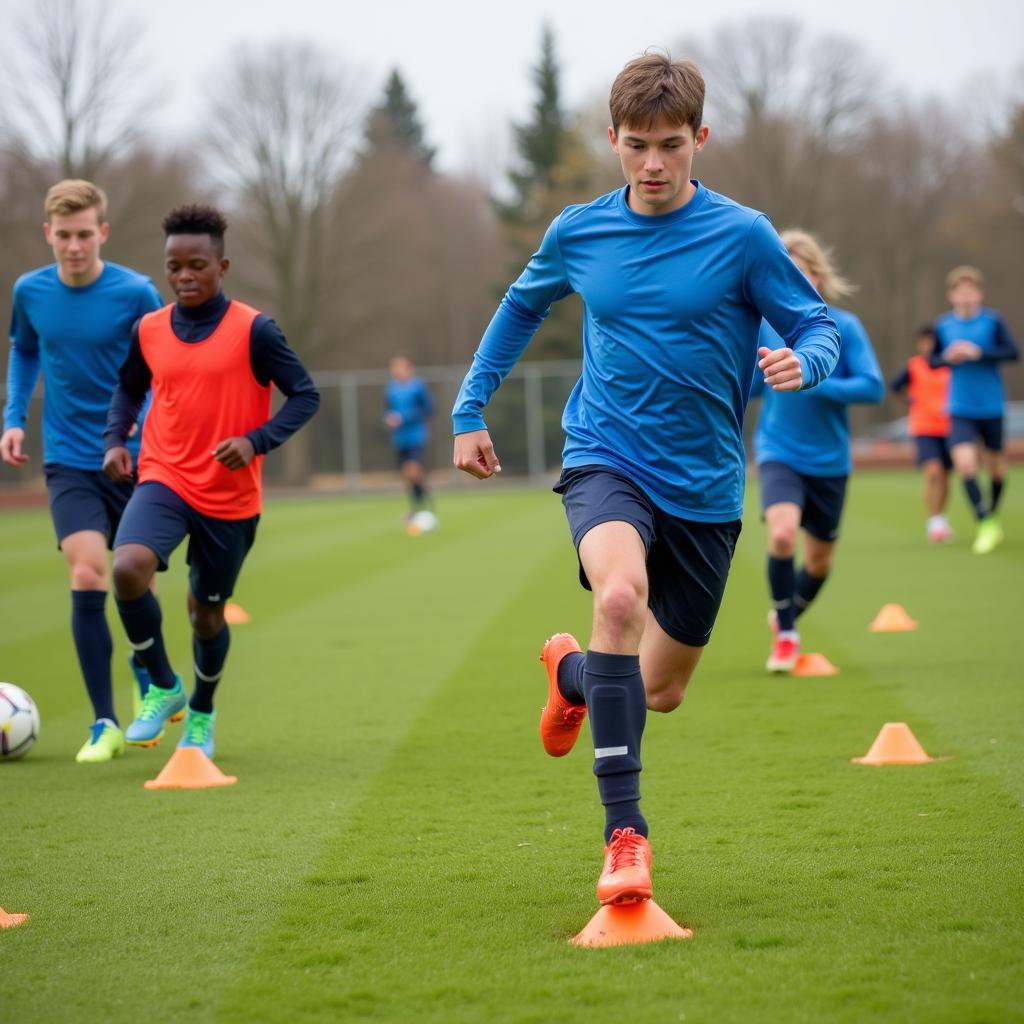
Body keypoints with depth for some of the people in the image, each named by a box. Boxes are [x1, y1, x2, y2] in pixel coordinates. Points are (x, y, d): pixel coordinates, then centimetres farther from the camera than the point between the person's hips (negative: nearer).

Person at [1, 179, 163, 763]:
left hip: (135, 459, -1)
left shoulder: (135, 293, -11)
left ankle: (145, 675, 40)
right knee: (87, 574, -17)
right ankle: (104, 725, -9)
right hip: (69, 462, 1)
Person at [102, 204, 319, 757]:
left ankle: (201, 712, 40)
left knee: (207, 611, 10)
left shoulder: (253, 330, -9)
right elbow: (129, 388, 20)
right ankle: (162, 687, -4)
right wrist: (114, 440, 2)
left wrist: (256, 441, -21)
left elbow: (305, 395, -6)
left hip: (230, 497, -2)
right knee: (128, 567, -26)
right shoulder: (148, 330, 3)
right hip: (164, 480, 2)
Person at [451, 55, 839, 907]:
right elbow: (523, 305, 20)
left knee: (662, 691, 10)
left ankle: (573, 672, 48)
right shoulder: (578, 232, 1)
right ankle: (625, 832, -28)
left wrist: (801, 363, -26)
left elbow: (819, 328, -2)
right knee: (620, 597, -34)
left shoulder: (742, 235, -7)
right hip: (606, 460, -1)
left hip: (704, 485, 1)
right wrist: (470, 408, 16)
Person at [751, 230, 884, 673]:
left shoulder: (844, 326, -8)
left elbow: (873, 387, -14)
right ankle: (785, 635, -7)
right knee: (782, 533, -26)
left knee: (819, 561, 12)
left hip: (829, 461, 1)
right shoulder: (766, 325, -2)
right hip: (779, 453, -1)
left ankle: (787, 614, 43)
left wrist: (814, 384, -23)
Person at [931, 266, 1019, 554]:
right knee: (964, 464, -17)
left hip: (992, 408, 0)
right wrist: (947, 358, -13)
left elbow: (1013, 352, -13)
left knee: (996, 466, 11)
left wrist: (979, 352, -23)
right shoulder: (943, 325, -1)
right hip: (961, 409, 0)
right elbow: (932, 360, 10)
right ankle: (986, 525, -8)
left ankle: (992, 517, 36)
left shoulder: (992, 321, -7)